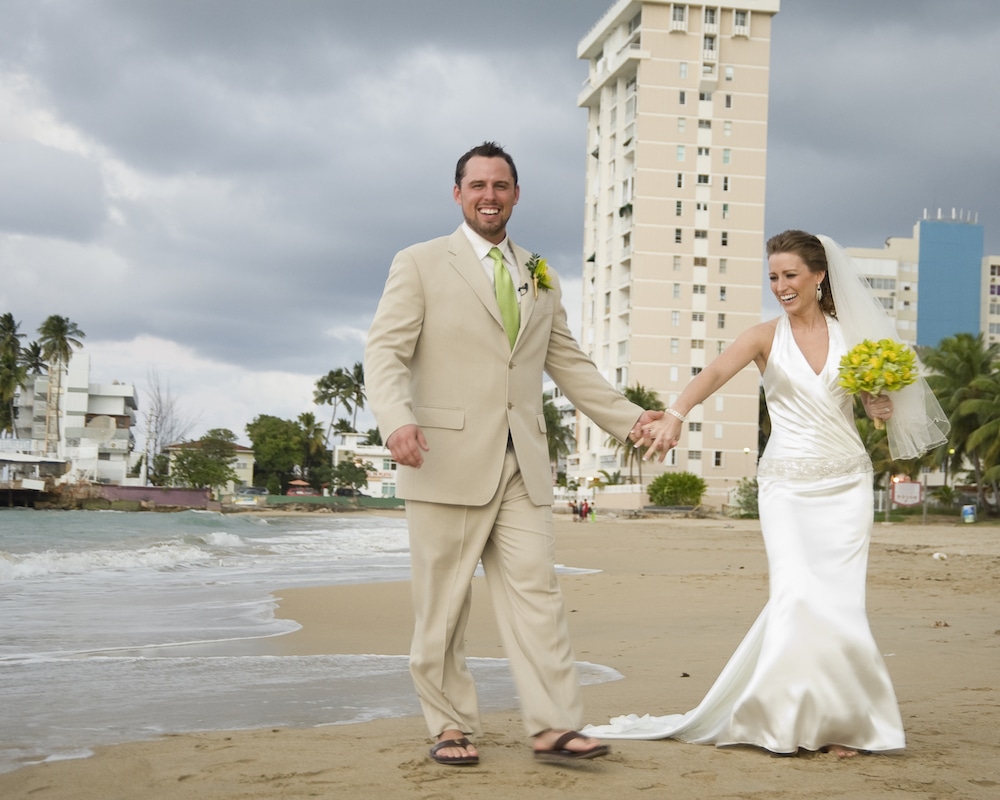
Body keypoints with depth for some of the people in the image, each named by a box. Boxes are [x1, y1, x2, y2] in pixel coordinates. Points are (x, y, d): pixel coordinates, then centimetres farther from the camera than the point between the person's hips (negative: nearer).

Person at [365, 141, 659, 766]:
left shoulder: (541, 279, 19)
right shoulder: (420, 265, 4)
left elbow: (569, 363, 21)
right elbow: (386, 352, -6)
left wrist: (628, 418, 13)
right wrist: (397, 420, -24)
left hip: (523, 464, 4)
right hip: (449, 460, -4)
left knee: (537, 592, -2)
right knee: (444, 604, 2)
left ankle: (554, 727, -2)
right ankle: (451, 726, 12)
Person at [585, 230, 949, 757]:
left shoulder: (850, 334, 7)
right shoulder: (766, 337, -2)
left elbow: (878, 402, 17)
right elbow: (715, 372, -21)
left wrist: (882, 407, -8)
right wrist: (676, 414, -39)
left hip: (845, 483, 2)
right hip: (787, 485, -2)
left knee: (838, 603, -2)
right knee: (796, 597, -13)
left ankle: (840, 720, 13)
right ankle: (794, 716, 5)